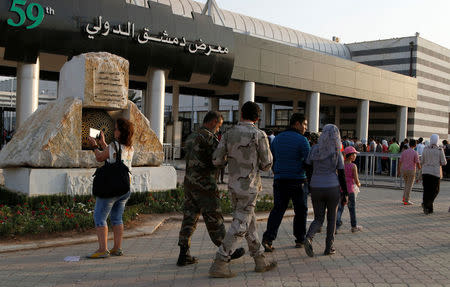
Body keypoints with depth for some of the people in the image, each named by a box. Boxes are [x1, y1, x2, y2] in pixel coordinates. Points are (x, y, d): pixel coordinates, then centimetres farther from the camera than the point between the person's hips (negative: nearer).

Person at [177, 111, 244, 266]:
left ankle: (184, 255, 9)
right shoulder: (207, 136, -13)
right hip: (204, 185, -8)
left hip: (189, 182, 8)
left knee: (189, 218, 9)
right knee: (214, 219, 3)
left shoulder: (191, 137, 16)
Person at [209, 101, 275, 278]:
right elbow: (266, 164, -8)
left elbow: (217, 160, 0)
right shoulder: (259, 135, -12)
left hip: (233, 186, 6)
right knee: (239, 227, -2)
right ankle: (219, 264, -3)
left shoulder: (229, 134, 2)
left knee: (249, 223, 16)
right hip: (249, 187, -6)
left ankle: (260, 261, 25)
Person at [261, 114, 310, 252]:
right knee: (300, 210, 11)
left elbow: (271, 160, 13)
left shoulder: (277, 138, 9)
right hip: (298, 181, -4)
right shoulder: (302, 140, -8)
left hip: (279, 180, 4)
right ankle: (300, 239, 20)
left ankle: (268, 238, -10)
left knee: (277, 209, 4)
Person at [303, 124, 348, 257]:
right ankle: (329, 247, 17)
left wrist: (309, 188, 10)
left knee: (318, 219, 12)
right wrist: (345, 194, 5)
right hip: (333, 188, -1)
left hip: (316, 188, 2)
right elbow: (342, 174, -3)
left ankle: (309, 237, -14)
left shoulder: (315, 149, 0)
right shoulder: (337, 152, -4)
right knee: (332, 218, 16)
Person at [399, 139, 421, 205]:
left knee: (406, 184, 21)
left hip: (404, 170, 5)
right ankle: (406, 201, 0)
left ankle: (404, 197, 15)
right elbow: (417, 163, -12)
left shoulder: (404, 152, 2)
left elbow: (400, 162, 4)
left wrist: (399, 170, 16)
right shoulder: (415, 153, -10)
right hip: (411, 170, -5)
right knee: (409, 186, 1)